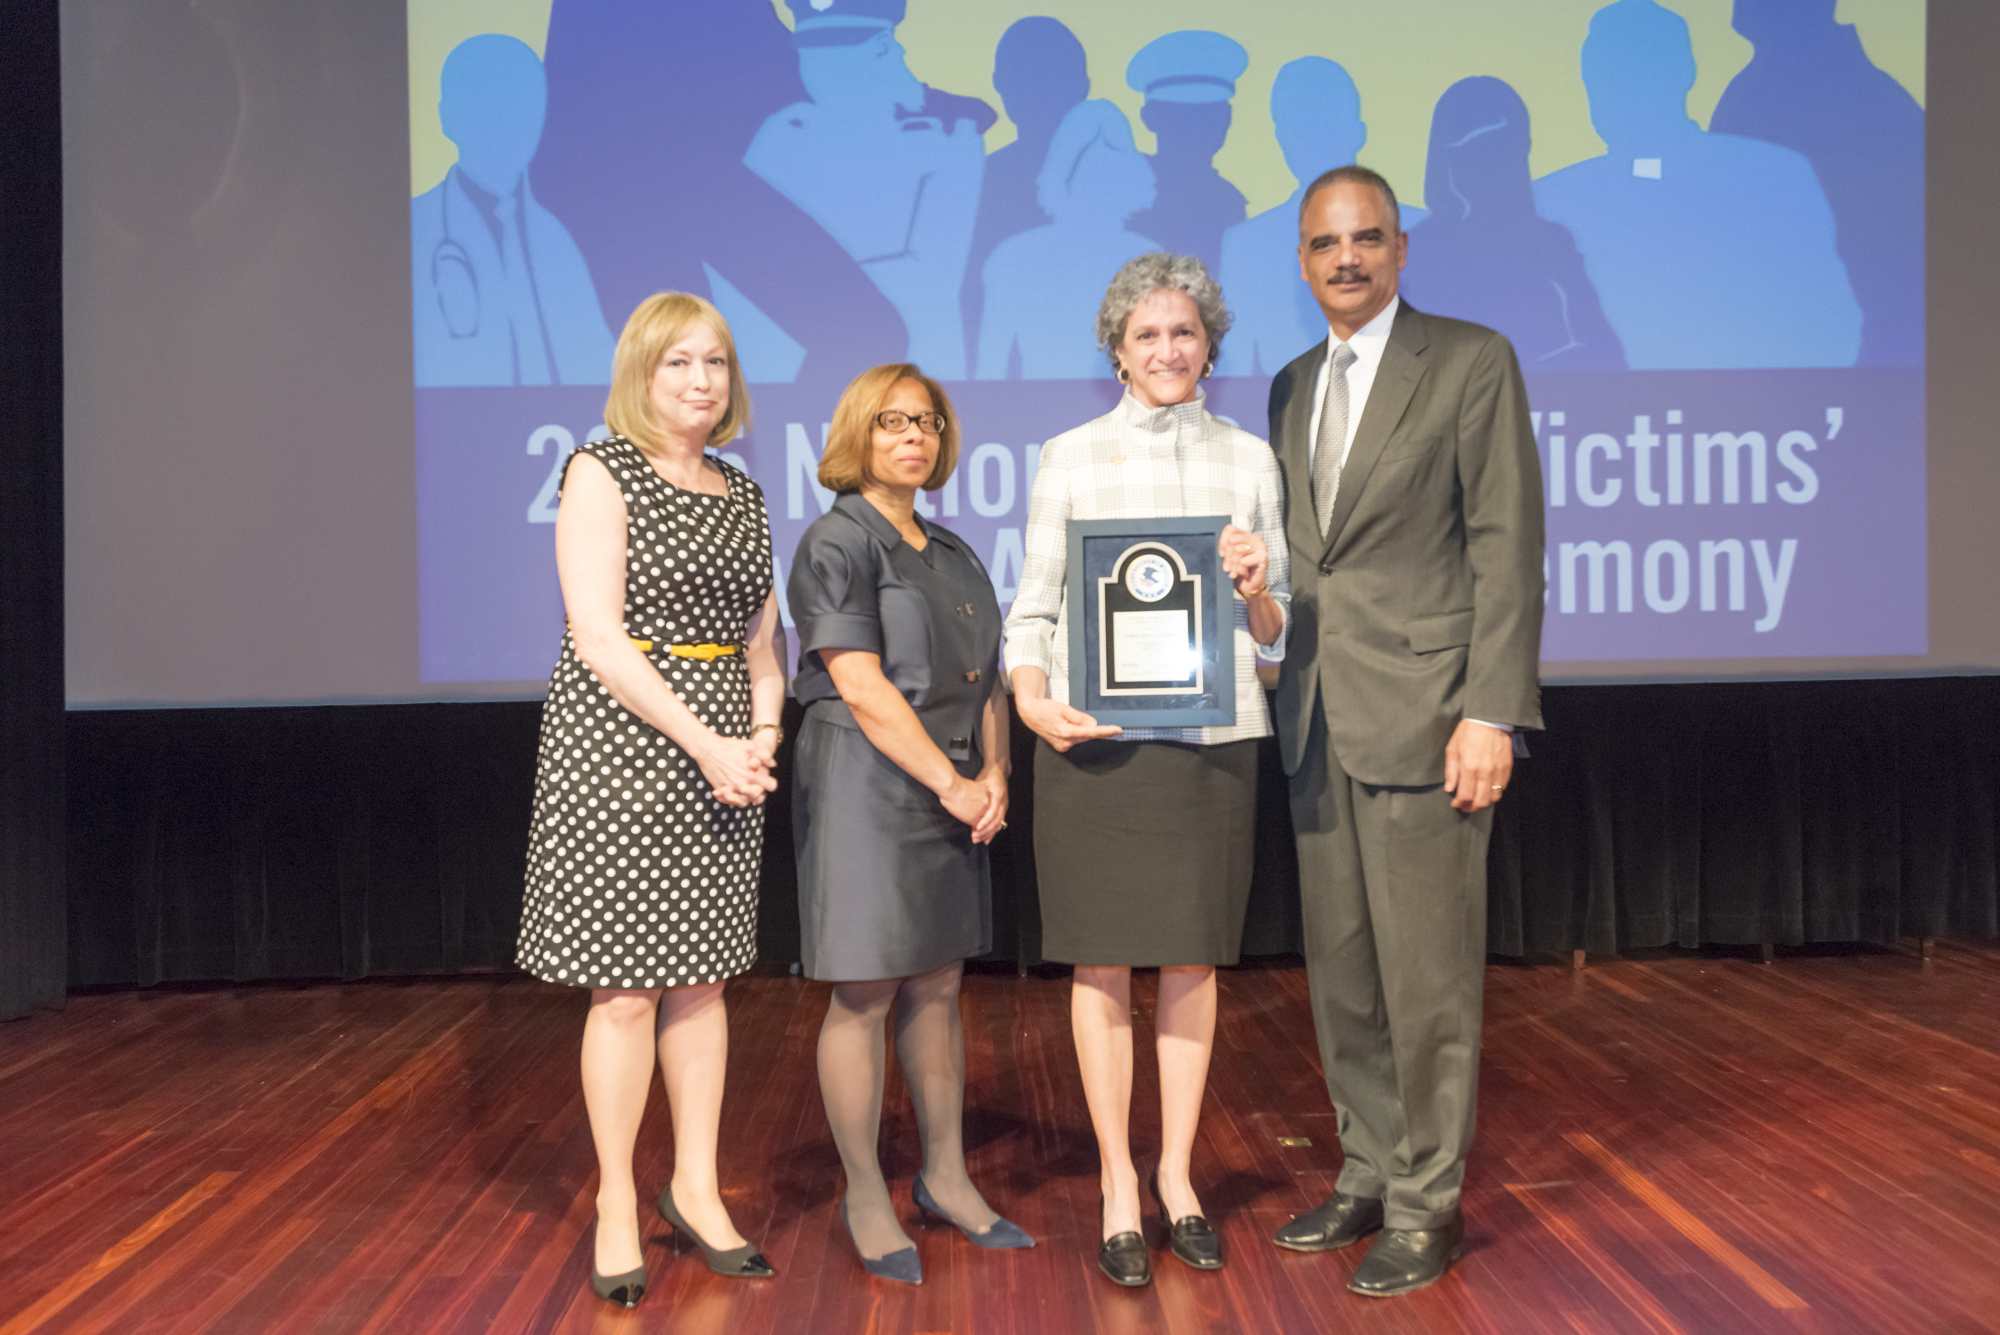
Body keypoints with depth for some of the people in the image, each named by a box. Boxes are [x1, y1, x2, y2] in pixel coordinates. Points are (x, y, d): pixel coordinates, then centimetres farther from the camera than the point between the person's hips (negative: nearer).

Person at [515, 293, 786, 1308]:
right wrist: (705, 743, -16)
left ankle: (695, 1189, 23)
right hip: (618, 741, -5)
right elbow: (598, 635, -13)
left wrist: (763, 736, -3)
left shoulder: (743, 496, 15)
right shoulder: (601, 473, -4)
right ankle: (616, 1205, 15)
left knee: (701, 976, 10)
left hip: (722, 752, 6)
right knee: (626, 987, -1)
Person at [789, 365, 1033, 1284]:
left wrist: (993, 775, -2)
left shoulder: (955, 556, 17)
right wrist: (951, 783, -14)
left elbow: (985, 684, 15)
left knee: (938, 986, 12)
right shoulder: (837, 543, -6)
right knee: (865, 994, 0)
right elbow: (861, 687, -15)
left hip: (952, 799, 7)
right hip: (868, 787, -7)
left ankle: (944, 1177, 24)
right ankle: (865, 1199, 12)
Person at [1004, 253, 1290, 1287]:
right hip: (1096, 739, -1)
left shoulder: (1250, 460, 10)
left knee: (1193, 960, 8)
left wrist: (1257, 591, -9)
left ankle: (1177, 1173, 25)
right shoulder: (1071, 456, 5)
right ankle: (1117, 1187, 18)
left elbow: (1277, 636, 13)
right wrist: (1034, 703, -12)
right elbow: (1033, 608, 4)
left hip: (1213, 737, 2)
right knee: (1103, 963, 4)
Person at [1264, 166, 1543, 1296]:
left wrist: (1492, 713, -15)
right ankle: (1370, 1173, 27)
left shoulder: (1472, 362, -2)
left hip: (1422, 712, -6)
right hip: (1318, 719, 6)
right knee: (1343, 973, 12)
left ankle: (1429, 1203, 15)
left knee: (1428, 975, 0)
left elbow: (1507, 547, -8)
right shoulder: (1293, 387, 16)